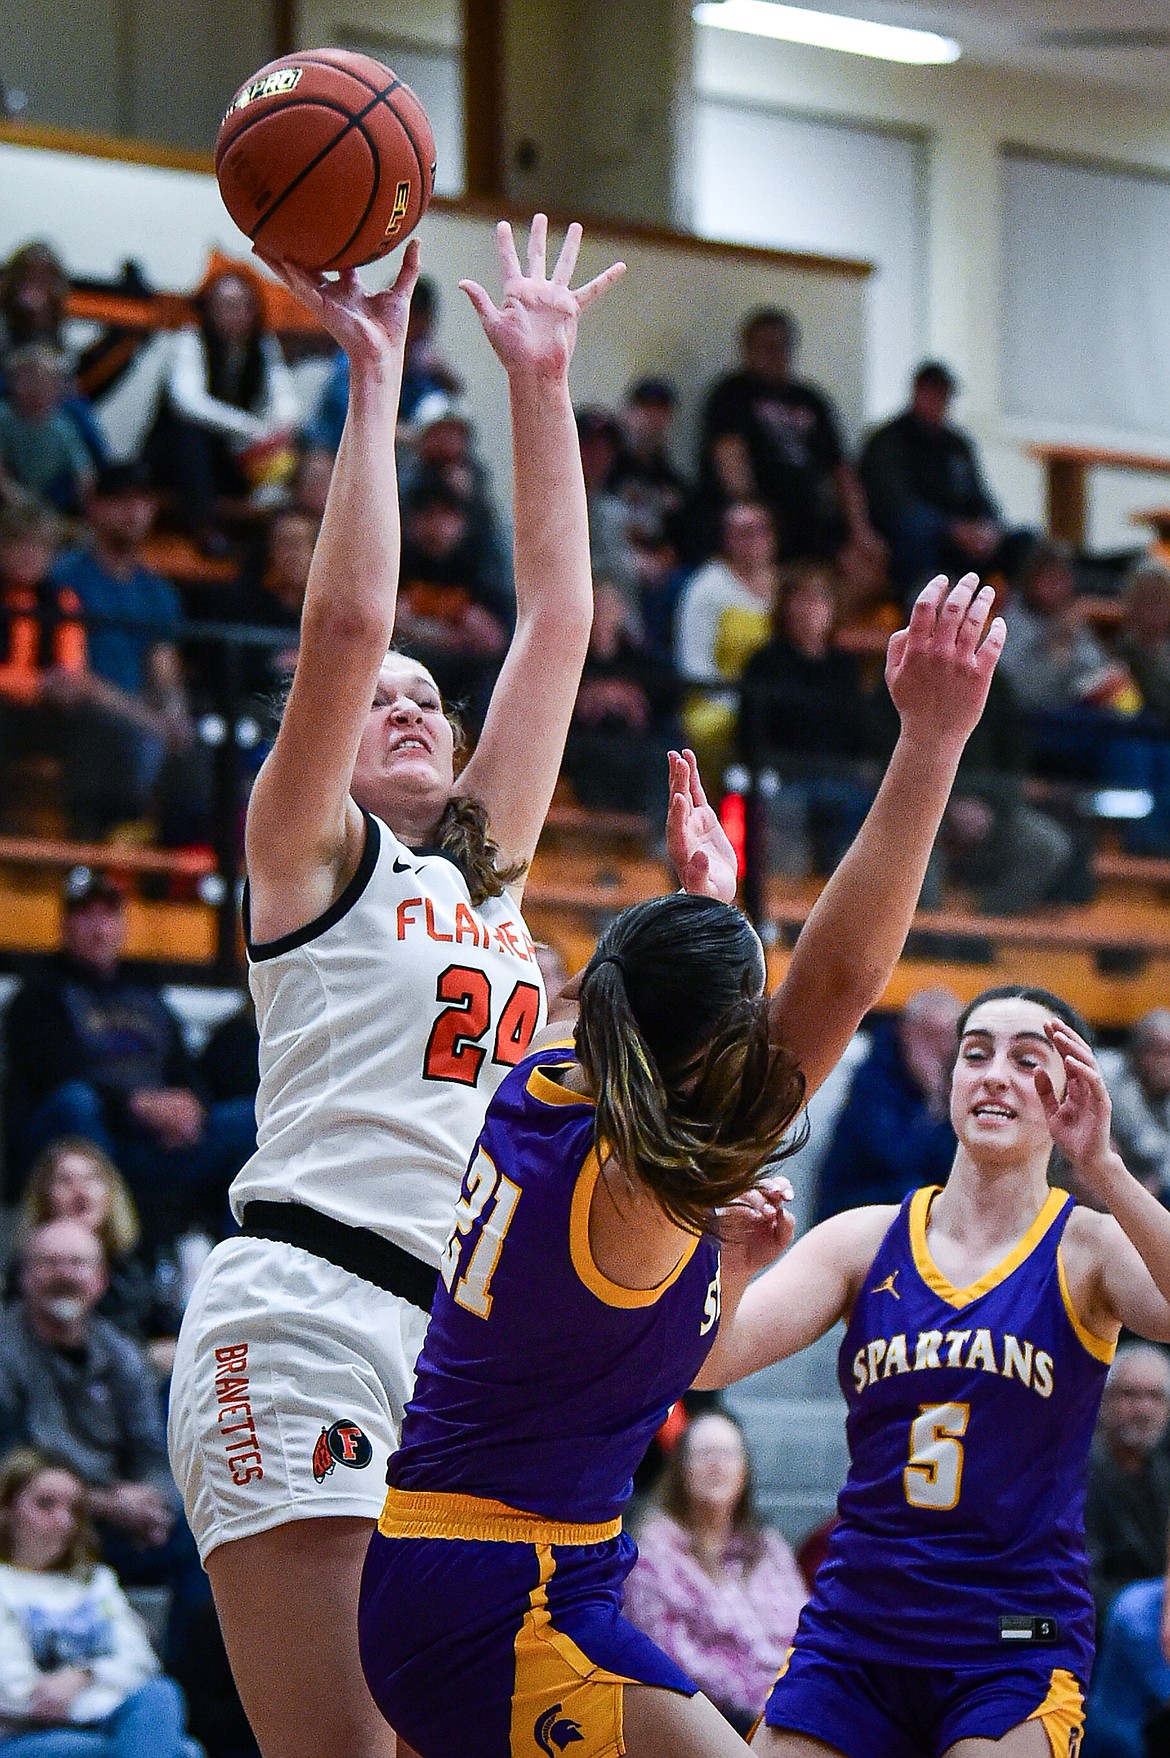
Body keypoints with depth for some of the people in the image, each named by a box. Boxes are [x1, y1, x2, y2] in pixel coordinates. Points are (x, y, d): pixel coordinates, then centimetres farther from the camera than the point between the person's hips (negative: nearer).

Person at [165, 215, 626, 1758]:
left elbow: (557, 622, 22)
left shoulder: (488, 868, 24)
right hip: (306, 1312, -6)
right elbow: (347, 620, -4)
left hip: (468, 1342, 6)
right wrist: (373, 372, -1)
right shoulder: (308, 854, 9)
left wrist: (542, 382, 20)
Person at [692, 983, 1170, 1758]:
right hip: (853, 1633, 3)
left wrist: (1102, 1168, -31)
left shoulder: (1088, 1250, -2)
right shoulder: (866, 1240, 5)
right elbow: (709, 1362, -6)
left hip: (1016, 1657, -3)